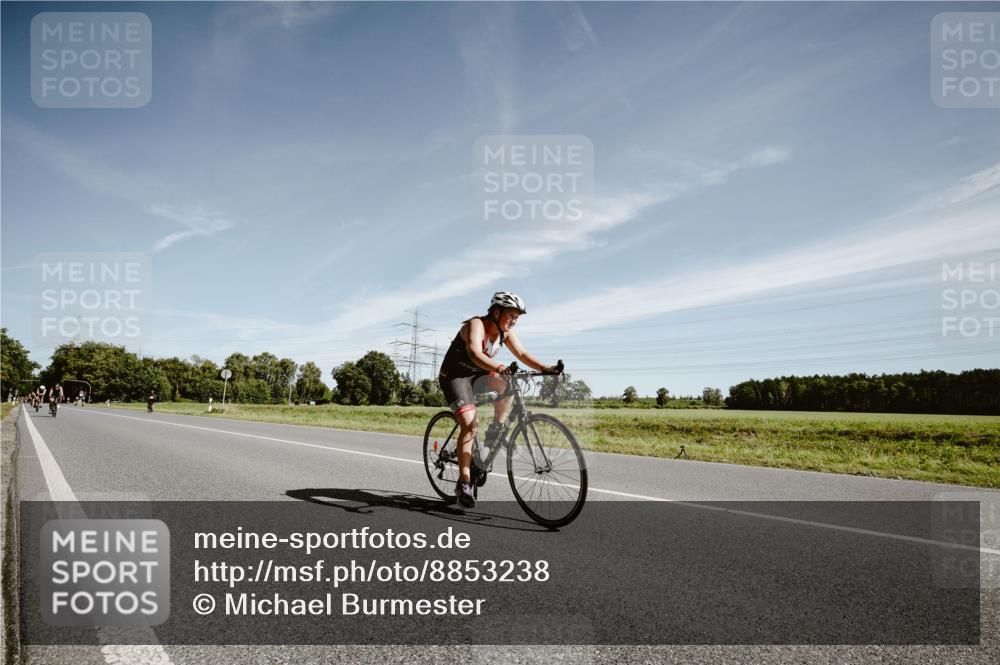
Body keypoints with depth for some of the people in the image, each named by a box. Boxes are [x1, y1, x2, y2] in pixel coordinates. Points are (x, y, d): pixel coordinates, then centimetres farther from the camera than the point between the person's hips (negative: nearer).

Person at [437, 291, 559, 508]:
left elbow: (522, 354, -10)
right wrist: (499, 368, -60)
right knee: (470, 425, -21)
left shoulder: (505, 332, -4)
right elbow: (475, 354, -44)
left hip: (477, 375, 7)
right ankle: (464, 484, -16)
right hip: (454, 376, -7)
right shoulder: (476, 325, -26)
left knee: (507, 383, -22)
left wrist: (544, 368, -27)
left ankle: (495, 430, -6)